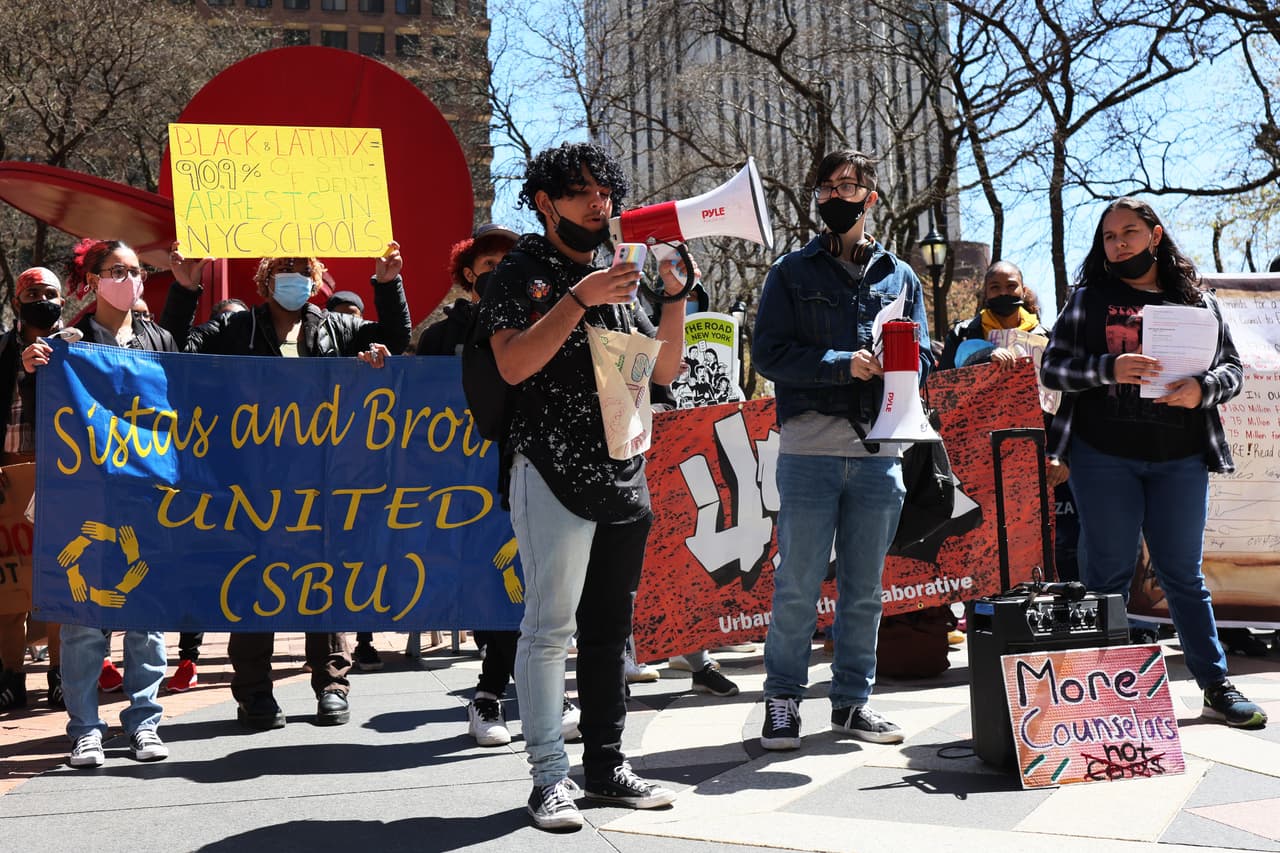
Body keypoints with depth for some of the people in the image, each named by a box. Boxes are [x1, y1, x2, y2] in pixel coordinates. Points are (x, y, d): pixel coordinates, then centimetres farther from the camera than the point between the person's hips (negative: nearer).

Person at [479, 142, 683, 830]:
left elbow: (663, 370, 15)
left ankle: (606, 762, 21)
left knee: (609, 627, 11)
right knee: (550, 625, -5)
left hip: (625, 477, 7)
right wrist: (579, 299, -19)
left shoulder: (617, 279, 18)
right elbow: (515, 365, -15)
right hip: (553, 475, -6)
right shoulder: (522, 273, 0)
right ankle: (550, 776, 1)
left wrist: (676, 296, 3)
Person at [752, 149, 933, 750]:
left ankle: (852, 700, 21)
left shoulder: (900, 276, 16)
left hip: (879, 451, 3)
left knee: (865, 588, 10)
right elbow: (768, 353, -3)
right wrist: (841, 364, -15)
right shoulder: (793, 272, 7)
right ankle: (782, 699, 12)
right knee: (798, 585, 0)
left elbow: (923, 356, 13)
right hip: (810, 448, -3)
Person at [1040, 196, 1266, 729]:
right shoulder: (1089, 298, 6)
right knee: (1108, 572, 3)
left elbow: (1232, 368, 10)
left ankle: (1216, 688, 15)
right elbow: (1052, 368, 1)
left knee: (1183, 573, 7)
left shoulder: (1196, 300, 11)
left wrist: (1202, 389, -12)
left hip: (1179, 459, 2)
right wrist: (1109, 368, -17)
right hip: (1104, 456, -1)